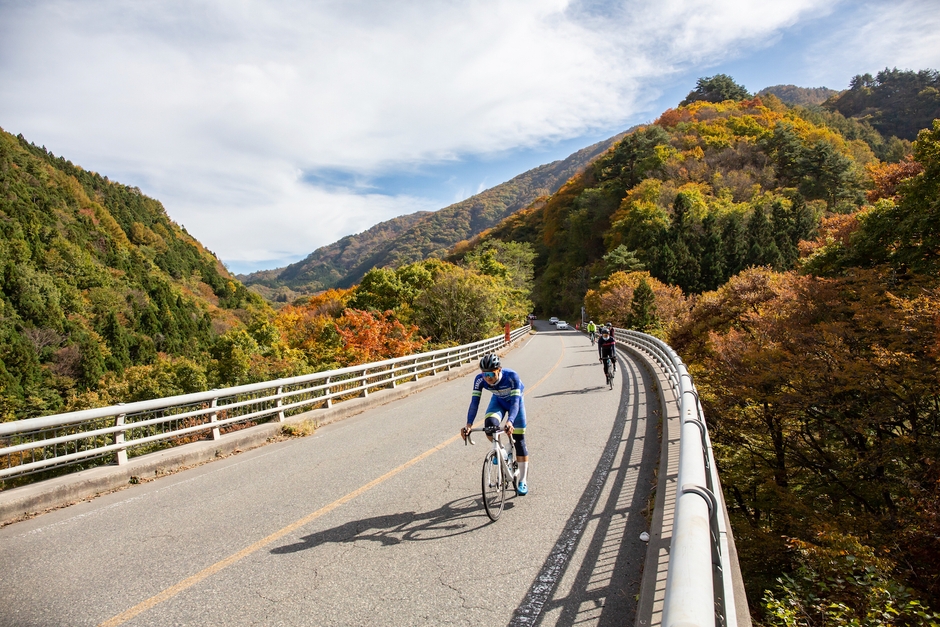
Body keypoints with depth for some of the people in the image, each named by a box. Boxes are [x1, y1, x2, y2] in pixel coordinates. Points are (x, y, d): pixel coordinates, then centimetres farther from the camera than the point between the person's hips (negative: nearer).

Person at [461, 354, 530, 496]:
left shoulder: (512, 376, -40)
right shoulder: (479, 380, -31)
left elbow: (515, 401, -45)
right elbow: (474, 402, -34)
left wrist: (509, 422, -61)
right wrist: (469, 424, -48)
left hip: (515, 401, -2)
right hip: (498, 400, 2)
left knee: (519, 440, -6)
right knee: (490, 424, -29)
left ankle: (523, 481, 5)